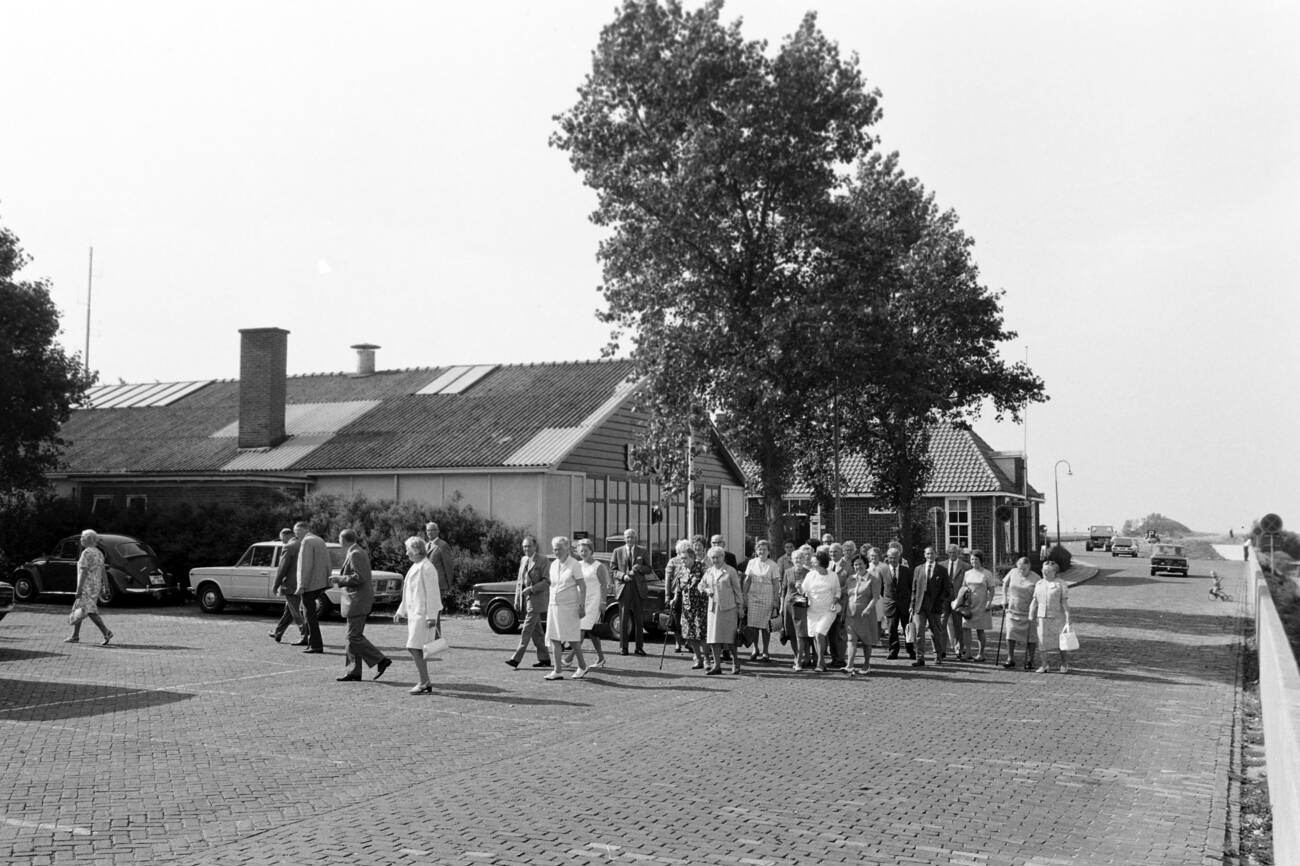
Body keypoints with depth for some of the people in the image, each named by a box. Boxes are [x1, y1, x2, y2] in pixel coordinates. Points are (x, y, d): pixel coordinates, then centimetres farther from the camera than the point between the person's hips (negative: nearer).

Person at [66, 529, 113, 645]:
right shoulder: (99, 553, 13)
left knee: (90, 611, -13)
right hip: (96, 586, 9)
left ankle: (106, 632, -23)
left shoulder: (86, 553, -13)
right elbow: (103, 571, 13)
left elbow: (84, 572, -18)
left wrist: (79, 589, -18)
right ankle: (75, 636, 18)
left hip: (86, 586, -9)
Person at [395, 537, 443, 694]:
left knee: (415, 648, -12)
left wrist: (431, 616, -21)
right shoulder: (415, 567, 16)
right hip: (414, 613, 10)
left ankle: (424, 682, -7)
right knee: (416, 649, 9)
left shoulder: (427, 568, -14)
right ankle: (425, 683, 13)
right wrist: (401, 612, 23)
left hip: (423, 614, -10)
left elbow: (432, 593, -18)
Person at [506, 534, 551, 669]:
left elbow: (547, 582, -13)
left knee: (527, 630, -9)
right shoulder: (523, 560, 13)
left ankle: (516, 658, -12)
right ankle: (544, 659, 17)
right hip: (525, 599, 7)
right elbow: (519, 581, 18)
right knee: (536, 631, 11)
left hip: (536, 599, -7)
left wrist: (531, 589, -20)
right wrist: (517, 599, 13)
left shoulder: (542, 560, -9)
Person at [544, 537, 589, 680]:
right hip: (554, 606, 6)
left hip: (569, 607, -6)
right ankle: (557, 671, 5)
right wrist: (549, 605, 14)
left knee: (572, 639, -1)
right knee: (554, 639, 2)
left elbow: (582, 586, -9)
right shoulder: (553, 565, 11)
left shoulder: (574, 565, -7)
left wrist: (582, 606, -15)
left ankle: (582, 666, 17)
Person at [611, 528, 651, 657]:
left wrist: (640, 568, -12)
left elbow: (649, 570, 9)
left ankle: (639, 647, 7)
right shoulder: (617, 551, 8)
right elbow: (613, 570, 7)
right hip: (624, 588, 0)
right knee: (623, 619, -1)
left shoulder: (643, 552, 9)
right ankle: (623, 647, 4)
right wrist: (623, 576, -12)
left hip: (639, 589, 1)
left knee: (639, 619, 2)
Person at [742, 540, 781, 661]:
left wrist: (776, 601, -5)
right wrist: (744, 595, 4)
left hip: (767, 598, -3)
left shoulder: (772, 565, -1)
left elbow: (776, 585, -1)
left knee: (765, 625, -1)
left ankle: (765, 652, 9)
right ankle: (755, 649, 15)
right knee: (753, 624, 1)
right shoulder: (751, 563, 7)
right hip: (753, 596, 3)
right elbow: (747, 581, 10)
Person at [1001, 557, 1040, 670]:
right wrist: (1004, 599, 8)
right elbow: (1005, 585, 16)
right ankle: (1010, 659, 4)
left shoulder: (1035, 579, -9)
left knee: (1030, 636, 3)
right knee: (1010, 633, -4)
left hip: (1028, 611, -2)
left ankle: (1029, 661, 13)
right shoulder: (1013, 573, 0)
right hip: (1013, 610, 2)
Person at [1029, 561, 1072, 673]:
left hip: (1057, 617, -4)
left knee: (1061, 642, 0)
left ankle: (1064, 665, 11)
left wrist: (1068, 617, -10)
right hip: (1042, 617, 4)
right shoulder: (1039, 584, 12)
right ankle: (1044, 665, 13)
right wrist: (1031, 614, 7)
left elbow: (1065, 602, -6)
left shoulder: (1060, 584, -2)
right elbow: (1034, 601, 13)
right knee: (1043, 642, 5)